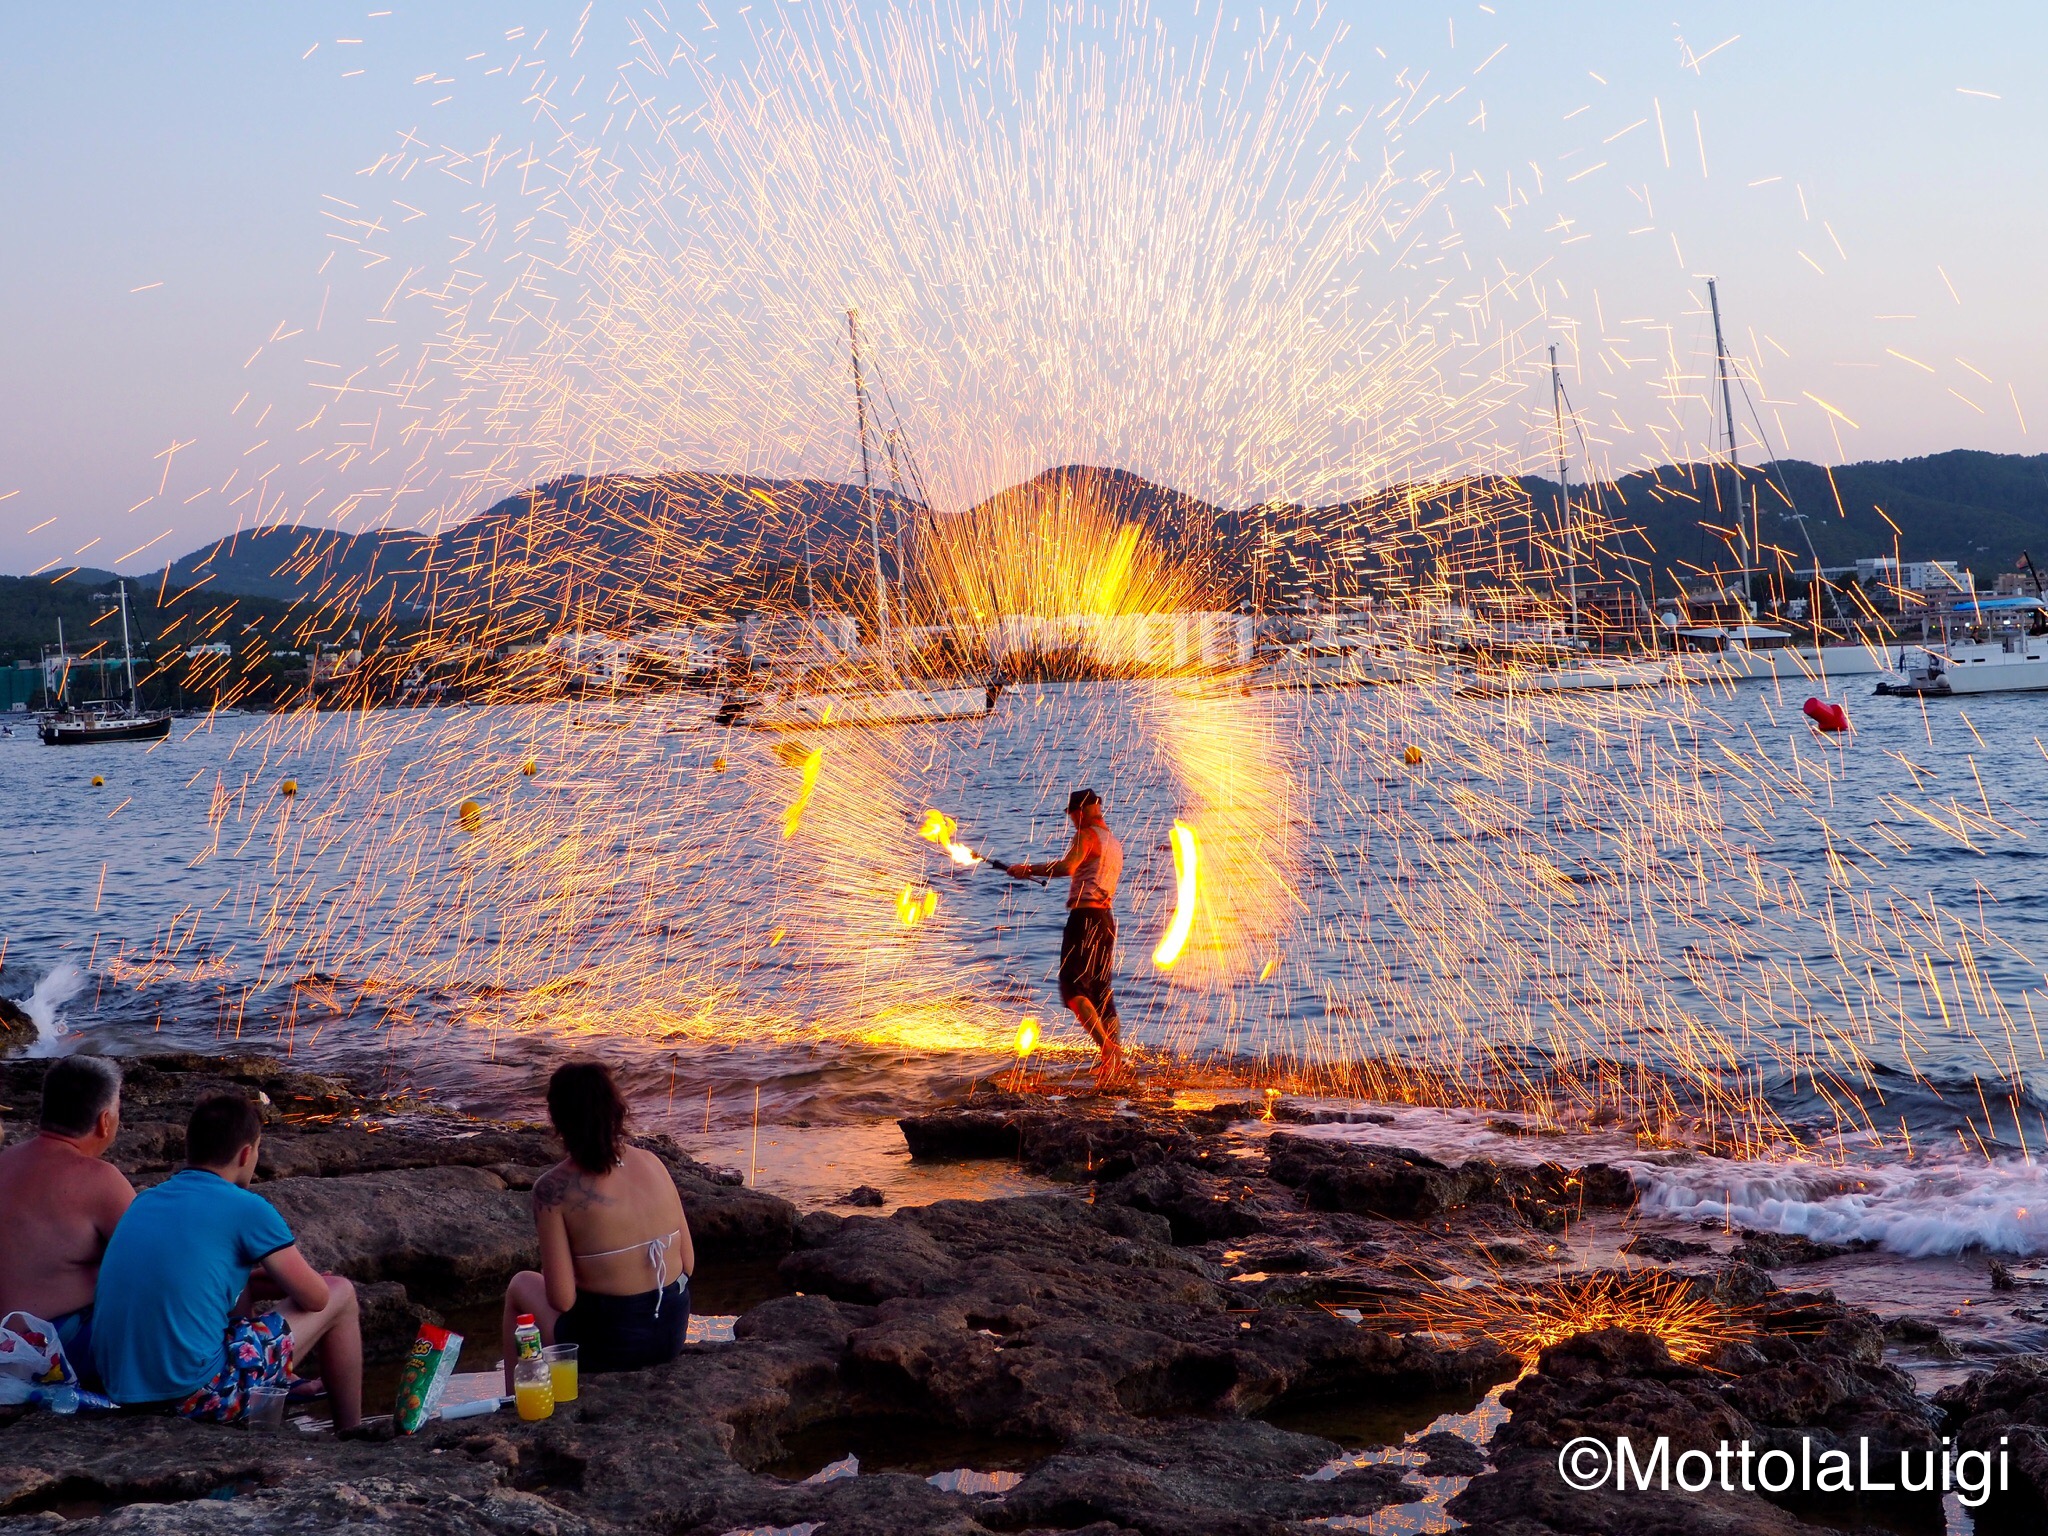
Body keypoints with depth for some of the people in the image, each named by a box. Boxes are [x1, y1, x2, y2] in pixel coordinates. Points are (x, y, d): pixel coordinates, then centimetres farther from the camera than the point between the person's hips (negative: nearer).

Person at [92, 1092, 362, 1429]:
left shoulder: (144, 1202, 12)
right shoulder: (246, 1209, -8)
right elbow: (314, 1298, 2)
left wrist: (265, 1274, 31)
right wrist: (280, 1272, 24)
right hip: (194, 1396, -7)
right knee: (340, 1294, 10)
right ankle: (350, 1436, 24)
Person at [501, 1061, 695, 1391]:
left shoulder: (553, 1188, -15)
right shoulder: (652, 1163, -1)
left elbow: (562, 1299, -16)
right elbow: (688, 1262, 2)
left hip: (606, 1346, -5)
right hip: (673, 1335, 5)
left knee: (521, 1285, 24)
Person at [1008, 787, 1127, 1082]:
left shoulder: (1087, 835, -8)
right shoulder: (1114, 842, 20)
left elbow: (1067, 867, -26)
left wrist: (1028, 869, -20)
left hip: (1084, 916, -9)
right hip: (1106, 917, 9)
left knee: (1072, 987, -10)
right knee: (1101, 989, 13)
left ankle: (1105, 1045, -25)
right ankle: (1115, 1059, 11)